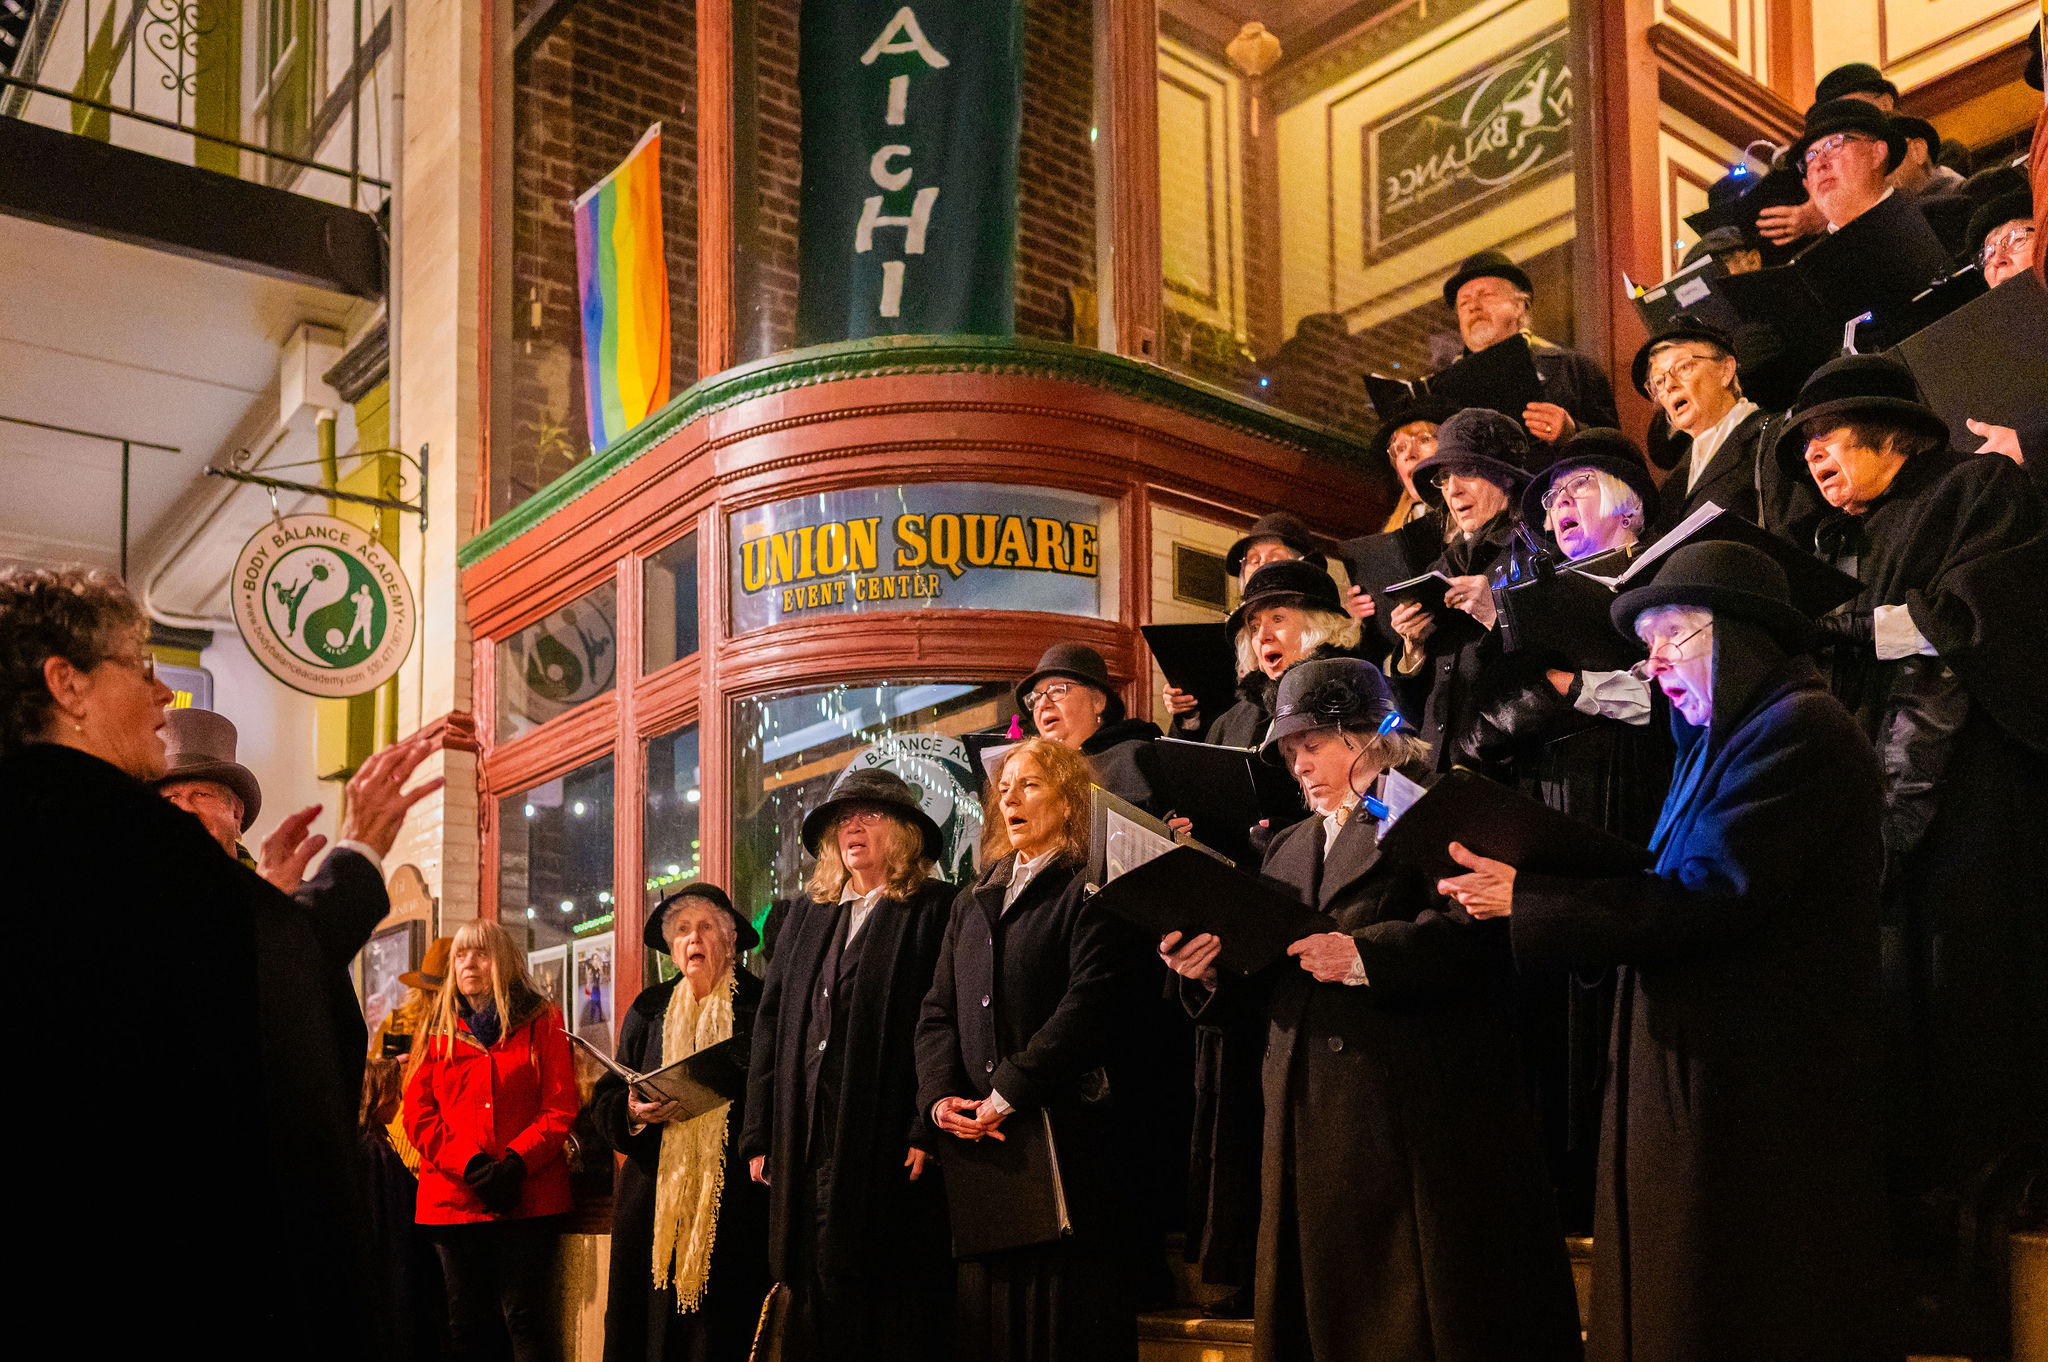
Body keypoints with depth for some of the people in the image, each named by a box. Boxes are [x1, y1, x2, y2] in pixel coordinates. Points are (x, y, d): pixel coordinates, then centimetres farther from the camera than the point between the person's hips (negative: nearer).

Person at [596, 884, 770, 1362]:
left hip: (731, 1200, -3)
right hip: (655, 1194, 3)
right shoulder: (649, 1010, 16)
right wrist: (634, 1113, -6)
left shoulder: (757, 1005, 5)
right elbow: (605, 1099, 14)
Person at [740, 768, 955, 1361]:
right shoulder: (807, 916, 19)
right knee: (818, 1299, 5)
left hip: (892, 1150, -5)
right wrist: (759, 1135, 9)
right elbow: (771, 1024, 17)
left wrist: (929, 1132, -15)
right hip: (809, 1150, 5)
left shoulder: (934, 909, 1)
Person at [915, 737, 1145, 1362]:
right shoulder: (971, 903, 20)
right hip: (978, 1144, 6)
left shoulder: (1092, 891, -1)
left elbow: (1092, 1002, -14)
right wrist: (941, 1095, -3)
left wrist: (1008, 1094, -15)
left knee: (1065, 1311, -3)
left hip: (1065, 1139, -6)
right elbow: (937, 1011, 14)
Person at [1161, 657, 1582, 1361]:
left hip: (1417, 1114, -6)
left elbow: (1475, 933, -13)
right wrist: (1211, 972, -1)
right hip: (1311, 1117, 6)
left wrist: (1367, 956, -22)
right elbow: (1263, 998, 19)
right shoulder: (1288, 848, 24)